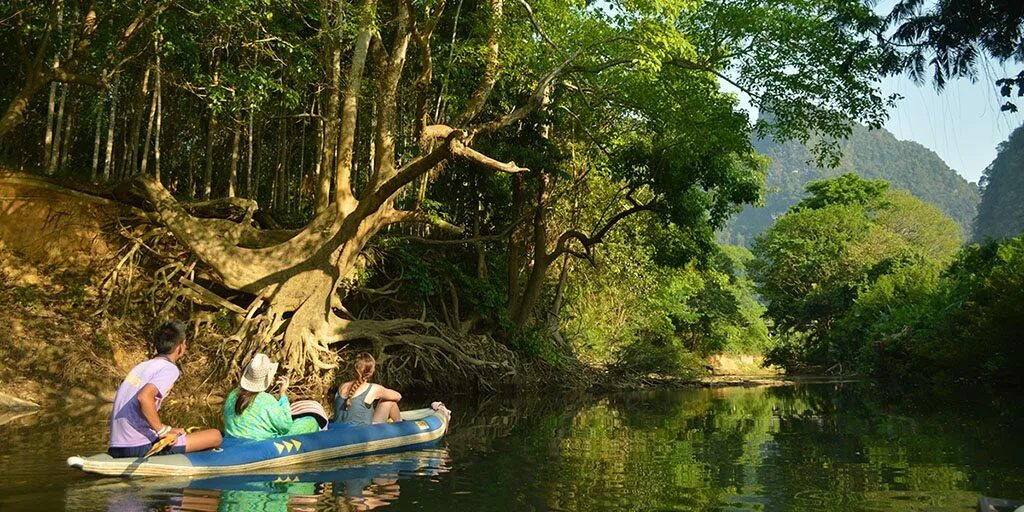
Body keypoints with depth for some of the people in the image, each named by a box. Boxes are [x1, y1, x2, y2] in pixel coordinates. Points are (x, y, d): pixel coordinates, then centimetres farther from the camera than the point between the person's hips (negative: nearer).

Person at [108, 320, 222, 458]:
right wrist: (163, 430, -16)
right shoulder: (169, 368, -8)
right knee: (215, 436, -5)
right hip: (141, 447, -9)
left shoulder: (143, 365, 17)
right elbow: (144, 397, -26)